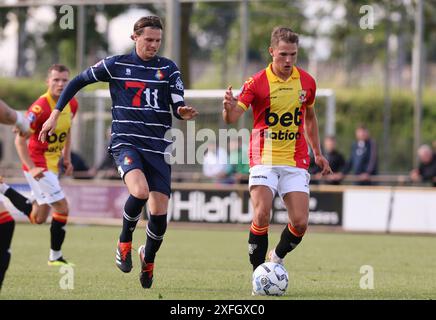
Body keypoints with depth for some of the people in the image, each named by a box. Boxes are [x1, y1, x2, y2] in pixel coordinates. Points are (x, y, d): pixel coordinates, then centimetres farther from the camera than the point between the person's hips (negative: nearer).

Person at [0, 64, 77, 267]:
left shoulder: (72, 104, 1)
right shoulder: (40, 107, -23)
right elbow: (20, 139, -20)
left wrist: (67, 158, 13)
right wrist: (31, 168, -27)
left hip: (52, 165, 8)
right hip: (38, 165, -8)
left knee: (38, 218, 14)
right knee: (62, 208, -11)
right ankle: (55, 257, 4)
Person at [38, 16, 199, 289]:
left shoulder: (169, 69, 6)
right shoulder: (116, 65, 2)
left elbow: (178, 106, -2)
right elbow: (78, 82, 12)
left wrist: (184, 112, -27)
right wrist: (56, 114, 8)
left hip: (157, 147, 2)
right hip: (126, 142, -2)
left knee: (159, 213, -3)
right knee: (140, 191, -31)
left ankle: (149, 258, 28)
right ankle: (125, 241, -3)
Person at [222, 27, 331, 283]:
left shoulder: (307, 81, 4)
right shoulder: (257, 82, -8)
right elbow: (232, 118, -17)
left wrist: (318, 153, 21)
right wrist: (229, 109, -40)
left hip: (296, 162, 3)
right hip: (264, 160, -3)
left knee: (300, 223, -7)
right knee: (262, 216, -20)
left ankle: (277, 258, 24)